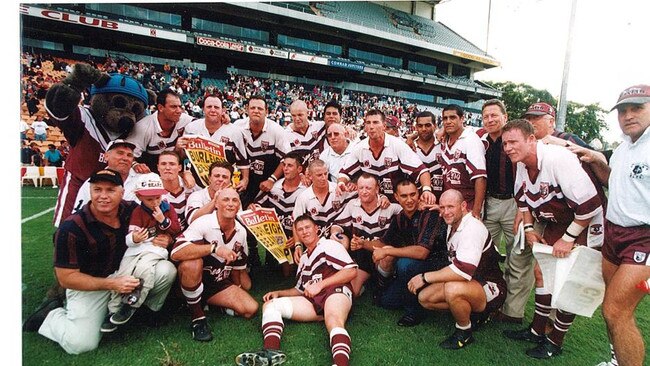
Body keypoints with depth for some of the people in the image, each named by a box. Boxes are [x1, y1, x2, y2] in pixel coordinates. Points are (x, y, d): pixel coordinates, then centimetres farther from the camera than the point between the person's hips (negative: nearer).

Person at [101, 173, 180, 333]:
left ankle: (132, 303, -20)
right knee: (122, 274, -17)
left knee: (144, 265, -30)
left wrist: (164, 221, -11)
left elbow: (177, 230, 4)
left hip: (158, 249, -1)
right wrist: (134, 238, -27)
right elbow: (128, 239, -2)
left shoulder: (167, 207, 8)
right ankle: (113, 311, -7)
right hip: (137, 248, 1)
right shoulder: (138, 212, 3)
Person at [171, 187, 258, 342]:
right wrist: (214, 248, -38)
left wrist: (237, 295, 19)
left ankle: (208, 303, 12)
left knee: (251, 309, -12)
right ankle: (197, 317, -17)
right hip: (193, 281, -5)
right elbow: (176, 253, -35)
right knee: (192, 263, -38)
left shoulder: (241, 232, -1)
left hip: (219, 284, 5)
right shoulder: (204, 223, -21)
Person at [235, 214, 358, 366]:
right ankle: (271, 351, -32)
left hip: (335, 291, -7)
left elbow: (351, 271, -6)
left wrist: (320, 284, -9)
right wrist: (278, 293, 15)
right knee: (271, 304, -7)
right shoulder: (304, 258, 30)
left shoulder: (329, 245, 7)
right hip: (313, 301, 7)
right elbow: (300, 289, 34)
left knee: (333, 321, -39)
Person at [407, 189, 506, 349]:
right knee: (424, 297, -3)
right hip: (464, 282, 9)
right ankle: (473, 313, 10)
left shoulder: (472, 228, -25)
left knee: (453, 289, -38)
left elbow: (463, 271, -36)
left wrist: (425, 277, -28)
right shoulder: (452, 225, 5)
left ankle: (464, 333, -9)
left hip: (491, 288, -9)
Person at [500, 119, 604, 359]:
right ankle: (537, 331, 23)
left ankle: (555, 342, 13)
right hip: (557, 222, 8)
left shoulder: (558, 159, -31)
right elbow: (522, 198, 12)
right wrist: (529, 229, 3)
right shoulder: (522, 165, -5)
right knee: (541, 271, 8)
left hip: (585, 223, -8)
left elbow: (590, 204, -31)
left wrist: (568, 239, -22)